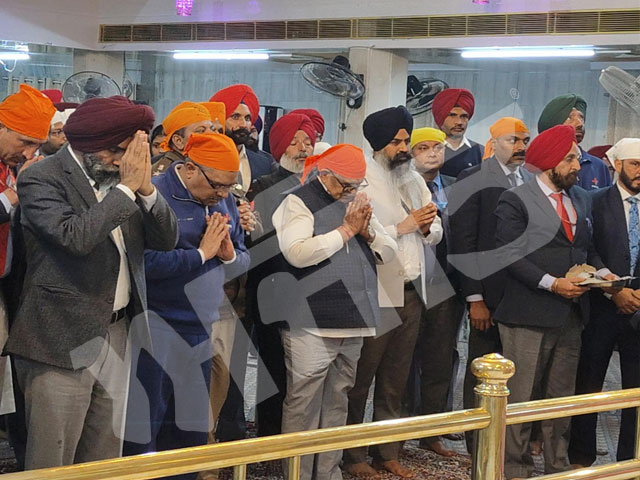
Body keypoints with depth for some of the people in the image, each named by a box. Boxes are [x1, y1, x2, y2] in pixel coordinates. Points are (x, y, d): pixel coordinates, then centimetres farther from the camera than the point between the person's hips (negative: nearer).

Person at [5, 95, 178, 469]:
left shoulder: (119, 174, 10)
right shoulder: (41, 179, -10)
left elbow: (167, 239, 6)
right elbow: (75, 236, -27)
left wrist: (145, 187, -9)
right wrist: (127, 187, -19)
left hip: (117, 334, 7)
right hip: (65, 340, -6)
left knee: (105, 460, 13)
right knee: (51, 463, -1)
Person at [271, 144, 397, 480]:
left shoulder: (356, 203, 18)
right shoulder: (299, 203, -3)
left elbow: (388, 253, 17)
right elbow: (298, 253, -20)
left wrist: (367, 231, -3)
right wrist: (346, 230, -12)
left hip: (352, 324, 7)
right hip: (311, 324, -7)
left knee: (336, 404, 11)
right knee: (303, 405, -5)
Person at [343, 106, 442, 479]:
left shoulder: (415, 180, 15)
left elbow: (436, 233, 15)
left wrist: (428, 226, -7)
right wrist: (403, 226, -15)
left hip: (412, 293, 6)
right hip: (376, 294, -6)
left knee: (395, 381, 13)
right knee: (360, 379, 2)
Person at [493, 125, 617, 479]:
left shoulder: (580, 199, 14)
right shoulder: (516, 200, -8)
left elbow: (587, 247, 20)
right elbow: (508, 255, -14)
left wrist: (601, 271, -1)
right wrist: (553, 283, -20)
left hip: (571, 315, 7)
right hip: (529, 316, -7)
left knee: (562, 397, 15)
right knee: (520, 398, 0)